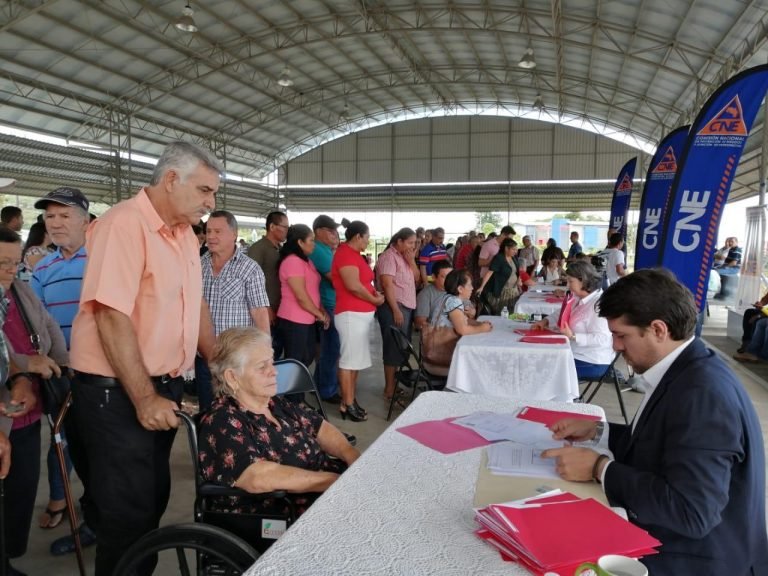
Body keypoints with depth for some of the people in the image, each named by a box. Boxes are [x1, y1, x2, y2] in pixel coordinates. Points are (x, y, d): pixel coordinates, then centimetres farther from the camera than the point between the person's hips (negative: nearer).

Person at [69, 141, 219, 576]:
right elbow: (112, 316, -25)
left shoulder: (185, 232, 9)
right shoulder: (124, 224, -19)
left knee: (154, 500, 20)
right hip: (118, 393, -8)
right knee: (129, 512, 3)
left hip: (165, 386, 8)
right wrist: (144, 399, -23)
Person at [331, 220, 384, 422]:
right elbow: (353, 286, -24)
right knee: (349, 360, -3)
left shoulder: (353, 254, 16)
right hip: (351, 314, -10)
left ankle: (350, 399, 24)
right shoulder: (345, 254, -15)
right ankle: (347, 404, 4)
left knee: (357, 360, 15)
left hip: (361, 314, 10)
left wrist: (375, 293, 4)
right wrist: (374, 300, -10)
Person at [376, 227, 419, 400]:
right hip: (394, 307, -9)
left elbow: (417, 279, 14)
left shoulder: (405, 257, 15)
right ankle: (389, 389, 3)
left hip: (407, 307, 9)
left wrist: (411, 261, -2)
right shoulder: (388, 256, -12)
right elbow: (387, 284, -18)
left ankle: (394, 382, 24)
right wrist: (396, 310, -22)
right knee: (393, 347, -4)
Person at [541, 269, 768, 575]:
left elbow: (691, 513, -30)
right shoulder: (682, 370, 2)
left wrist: (600, 468, -23)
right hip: (667, 538, 8)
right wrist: (597, 431, 7)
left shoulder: (703, 393, -28)